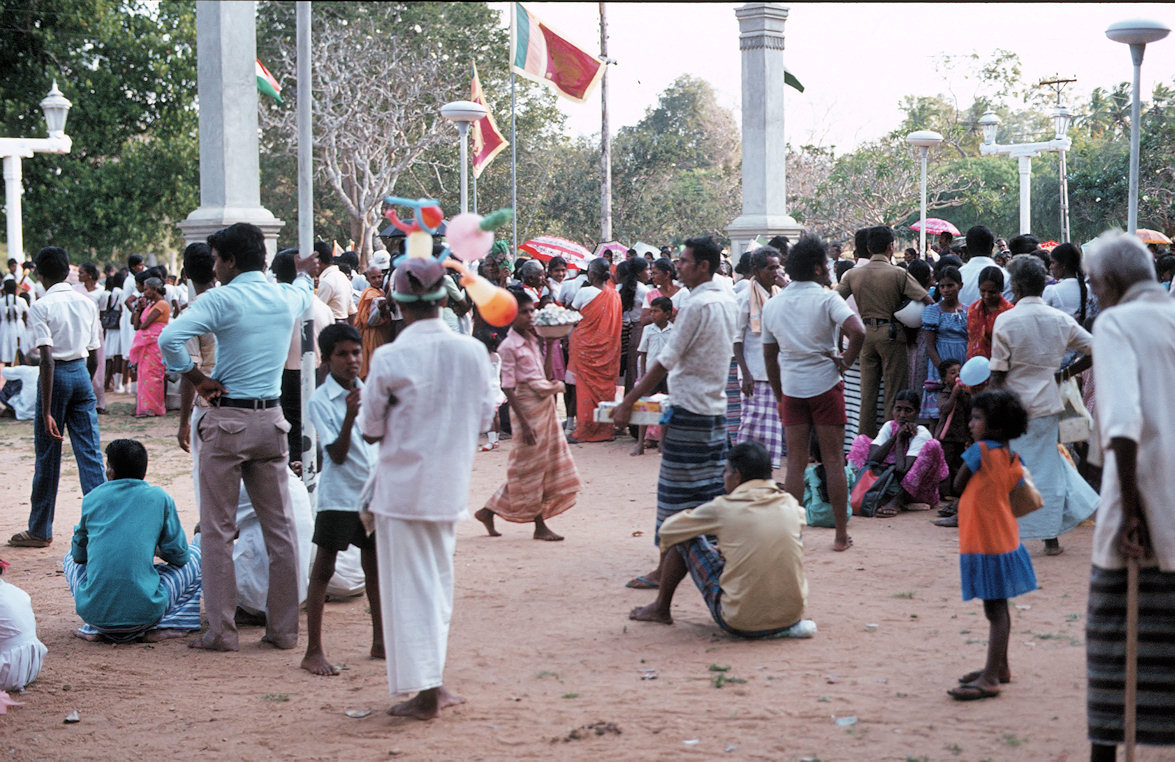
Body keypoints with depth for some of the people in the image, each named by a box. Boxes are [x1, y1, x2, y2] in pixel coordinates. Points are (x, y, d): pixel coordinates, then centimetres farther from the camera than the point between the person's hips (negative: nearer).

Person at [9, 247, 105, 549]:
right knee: (90, 452, 3)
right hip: (82, 375, 4)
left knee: (48, 456, 7)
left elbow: (47, 359, -17)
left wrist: (46, 412, -18)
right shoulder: (87, 304, 7)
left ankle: (40, 530, 19)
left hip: (57, 375, -4)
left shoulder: (41, 307, -10)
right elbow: (94, 357, 10)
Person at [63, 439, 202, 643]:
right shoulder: (159, 498, 4)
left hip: (92, 611, 3)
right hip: (144, 611, -2)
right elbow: (178, 555, 7)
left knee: (71, 558, 35)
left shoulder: (92, 499, 9)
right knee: (195, 556, 21)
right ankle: (159, 627, 3)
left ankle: (94, 628, 14)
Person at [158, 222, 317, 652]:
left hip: (227, 419, -5)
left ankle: (221, 630, 2)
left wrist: (197, 378, -10)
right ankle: (284, 628, 13)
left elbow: (170, 339, -24)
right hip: (271, 419, 5)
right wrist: (305, 273, 56)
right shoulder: (286, 298, 7)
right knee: (279, 527, 9)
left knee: (218, 529, 2)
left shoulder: (222, 299, -10)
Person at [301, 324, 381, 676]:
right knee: (323, 570, -1)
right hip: (338, 497, -6)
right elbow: (337, 454, -17)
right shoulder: (321, 401, -11)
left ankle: (380, 641, 25)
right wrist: (349, 415, -30)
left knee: (375, 565, 13)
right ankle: (313, 651, 2)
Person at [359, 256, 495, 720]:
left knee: (410, 585, 4)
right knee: (439, 579, 18)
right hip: (452, 482, 4)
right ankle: (435, 681, 24)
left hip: (403, 484, -4)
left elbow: (371, 430, -7)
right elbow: (484, 417, 6)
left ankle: (425, 692, 3)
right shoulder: (473, 352, -5)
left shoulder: (389, 359, -16)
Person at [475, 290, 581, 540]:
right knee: (530, 465, 0)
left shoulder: (534, 341, 11)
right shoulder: (509, 346, -11)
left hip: (545, 405, 8)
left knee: (549, 462, 9)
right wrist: (524, 422, -19)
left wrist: (549, 348, 6)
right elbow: (508, 387, -15)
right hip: (526, 406, -8)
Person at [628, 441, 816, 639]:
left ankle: (661, 608, 31)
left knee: (686, 540, 13)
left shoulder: (723, 508, -8)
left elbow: (667, 531, 7)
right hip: (792, 614, 4)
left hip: (740, 623, -4)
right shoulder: (791, 505, 3)